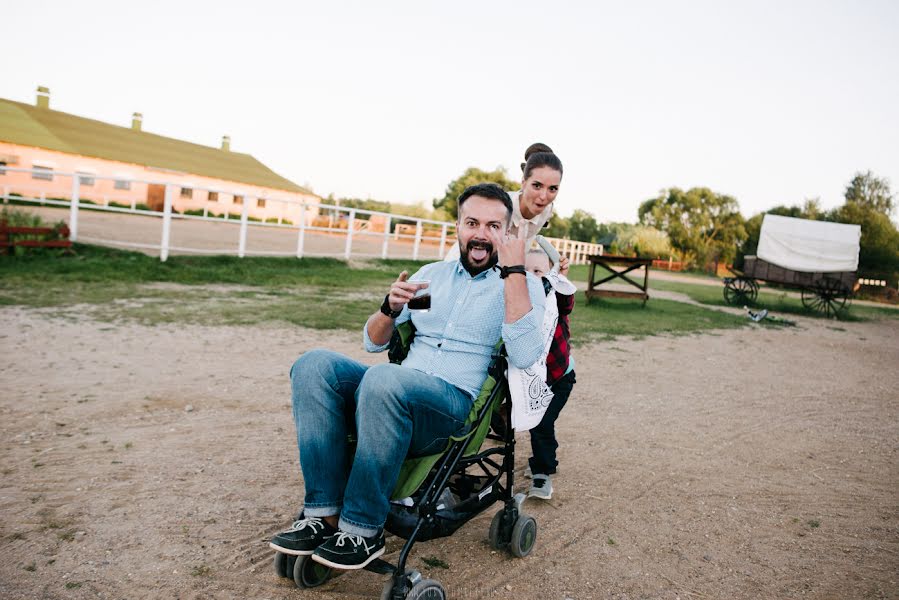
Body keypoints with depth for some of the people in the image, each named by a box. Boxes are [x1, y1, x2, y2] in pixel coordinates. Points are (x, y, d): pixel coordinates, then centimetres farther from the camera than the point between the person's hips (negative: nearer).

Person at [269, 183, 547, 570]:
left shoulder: (524, 285, 5)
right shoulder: (433, 274, 19)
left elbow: (524, 356, -15)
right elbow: (373, 341, 19)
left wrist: (514, 271, -15)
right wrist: (391, 308, -3)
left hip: (457, 405, -5)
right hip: (396, 394, 5)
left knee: (384, 379, -35)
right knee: (314, 364, -20)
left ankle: (363, 530, -20)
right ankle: (324, 513, -19)